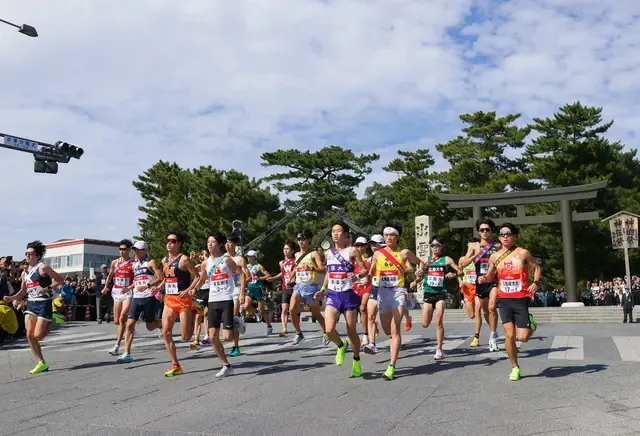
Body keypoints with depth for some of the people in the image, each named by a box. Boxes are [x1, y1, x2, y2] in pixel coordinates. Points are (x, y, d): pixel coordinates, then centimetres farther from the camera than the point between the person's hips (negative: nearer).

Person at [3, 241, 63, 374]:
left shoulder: (43, 267, -8)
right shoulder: (24, 273, 12)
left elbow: (59, 280, -7)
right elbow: (23, 292, 19)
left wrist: (47, 288, -18)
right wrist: (11, 298, 2)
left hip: (44, 304, -7)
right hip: (31, 304, 7)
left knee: (37, 336, -9)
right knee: (29, 335, -3)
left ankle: (51, 323, 22)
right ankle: (41, 363, 6)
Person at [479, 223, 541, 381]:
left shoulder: (523, 253, -4)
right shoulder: (495, 256, 5)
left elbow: (537, 268, 7)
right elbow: (490, 275, 16)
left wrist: (536, 283, -9)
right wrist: (484, 278, -6)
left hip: (521, 300, -2)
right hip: (504, 300, 2)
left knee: (523, 337, -5)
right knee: (509, 334, -6)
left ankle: (531, 324, 32)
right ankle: (515, 367, 13)